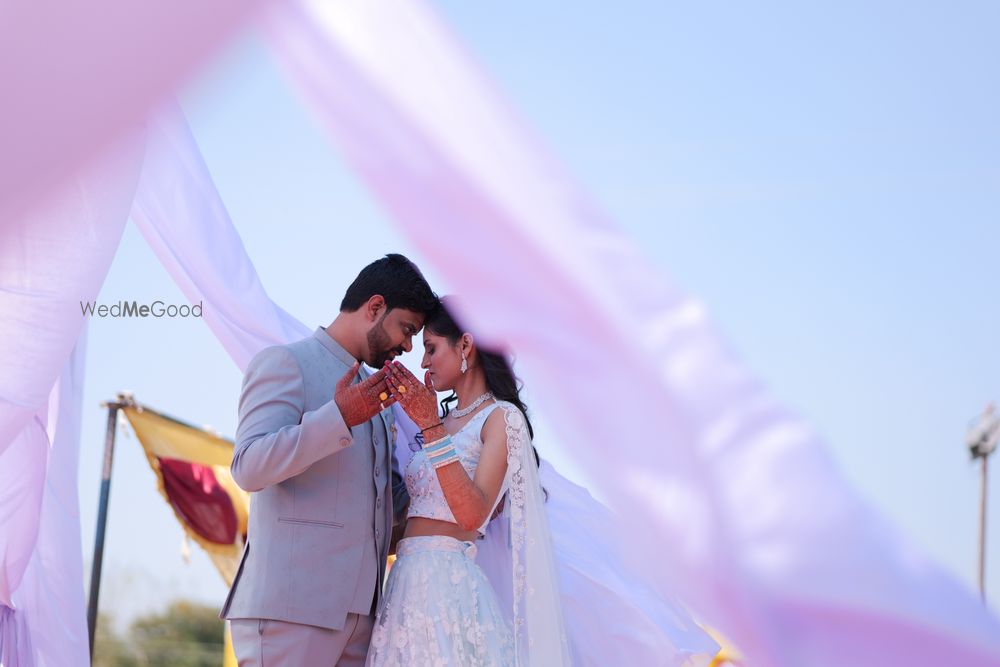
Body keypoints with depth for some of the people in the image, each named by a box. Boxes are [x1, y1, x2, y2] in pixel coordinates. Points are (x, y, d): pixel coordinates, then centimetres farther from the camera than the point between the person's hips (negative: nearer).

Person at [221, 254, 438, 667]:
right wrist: (340, 417, -23)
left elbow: (396, 495, 30)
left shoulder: (371, 389, 25)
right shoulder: (285, 364, 0)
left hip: (358, 612, 8)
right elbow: (249, 467, -14)